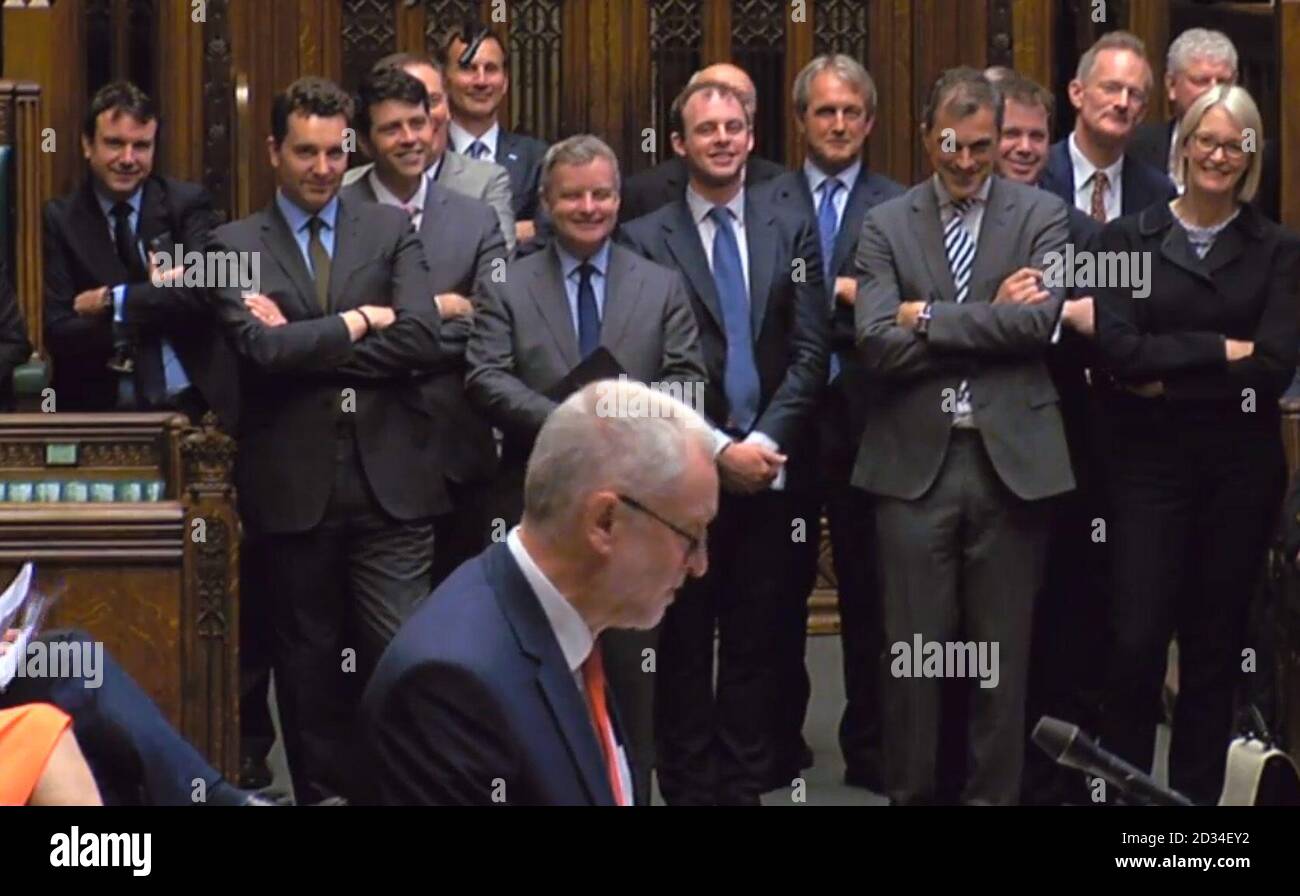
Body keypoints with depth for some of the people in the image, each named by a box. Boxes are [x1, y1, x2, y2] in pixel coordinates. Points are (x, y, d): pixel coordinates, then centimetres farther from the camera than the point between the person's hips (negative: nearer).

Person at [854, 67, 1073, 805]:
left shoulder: (1042, 216, 5)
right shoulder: (886, 225, 7)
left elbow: (1042, 320, -11)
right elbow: (878, 344, -6)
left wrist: (929, 317, -8)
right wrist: (993, 318, -9)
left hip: (1011, 460, 0)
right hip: (914, 462, 0)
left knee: (1002, 652, 5)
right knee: (914, 650, 3)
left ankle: (994, 792, 14)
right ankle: (912, 791, 13)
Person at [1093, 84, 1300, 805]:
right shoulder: (1128, 239, 3)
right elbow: (1118, 348, -9)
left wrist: (1169, 374, -10)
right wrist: (1220, 350, -11)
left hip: (1241, 463, 1)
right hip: (1150, 459, -1)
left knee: (1215, 644, 7)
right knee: (1135, 641, -9)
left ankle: (1196, 794, 15)